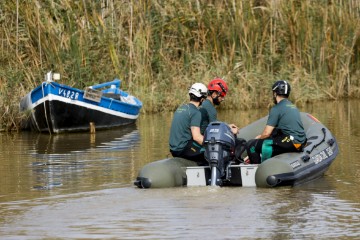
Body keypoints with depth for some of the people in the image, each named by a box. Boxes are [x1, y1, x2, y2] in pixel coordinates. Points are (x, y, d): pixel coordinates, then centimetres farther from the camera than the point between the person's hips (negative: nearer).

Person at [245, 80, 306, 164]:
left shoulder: (276, 109, -8)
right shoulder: (293, 107, 19)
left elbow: (266, 133, -10)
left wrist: (258, 138, 13)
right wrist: (262, 136, 28)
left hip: (289, 143, -9)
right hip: (300, 144, 9)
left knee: (251, 145, -4)